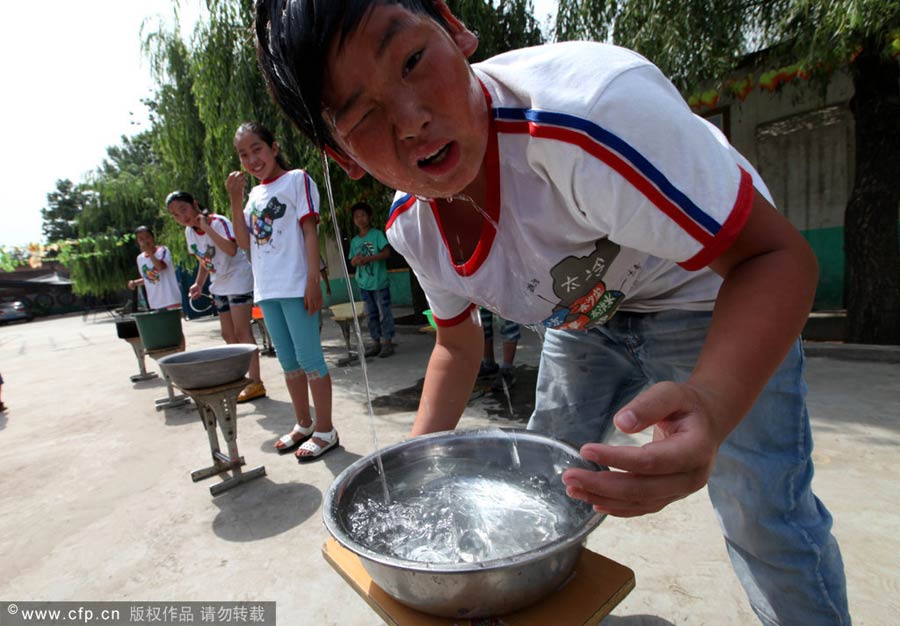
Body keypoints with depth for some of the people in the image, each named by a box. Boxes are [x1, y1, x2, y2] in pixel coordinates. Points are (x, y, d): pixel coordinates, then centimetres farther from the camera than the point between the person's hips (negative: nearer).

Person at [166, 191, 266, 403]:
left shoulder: (219, 222, -18)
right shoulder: (189, 232, 6)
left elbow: (232, 250, -34)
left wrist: (207, 228, -32)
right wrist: (198, 283, 7)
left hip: (238, 280, -8)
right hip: (219, 286, 9)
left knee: (241, 332, -11)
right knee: (228, 335, 12)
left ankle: (256, 383, -7)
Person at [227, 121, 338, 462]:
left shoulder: (296, 179, -1)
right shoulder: (255, 193, 17)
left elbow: (310, 231, -9)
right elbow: (245, 244, 11)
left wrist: (313, 282, -17)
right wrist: (235, 201, 1)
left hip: (295, 287, -7)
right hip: (267, 291, 7)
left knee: (309, 357, -4)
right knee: (288, 361, 13)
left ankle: (324, 429, 7)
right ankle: (303, 424, 25)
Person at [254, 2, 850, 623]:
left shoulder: (591, 106, -38)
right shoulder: (411, 227, -16)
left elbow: (777, 257, -31)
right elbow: (459, 342, 0)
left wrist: (709, 405, -50)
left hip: (721, 296, -4)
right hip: (589, 313, 5)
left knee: (766, 518, -7)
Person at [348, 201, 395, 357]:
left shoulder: (377, 234, -3)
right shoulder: (354, 241, 13)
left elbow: (387, 252, -14)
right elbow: (352, 262, 16)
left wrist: (367, 258, -20)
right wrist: (356, 260, -7)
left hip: (379, 281, -5)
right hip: (363, 283, 5)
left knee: (384, 312, -2)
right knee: (371, 314, 10)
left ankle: (387, 343, 4)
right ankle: (376, 343, 18)